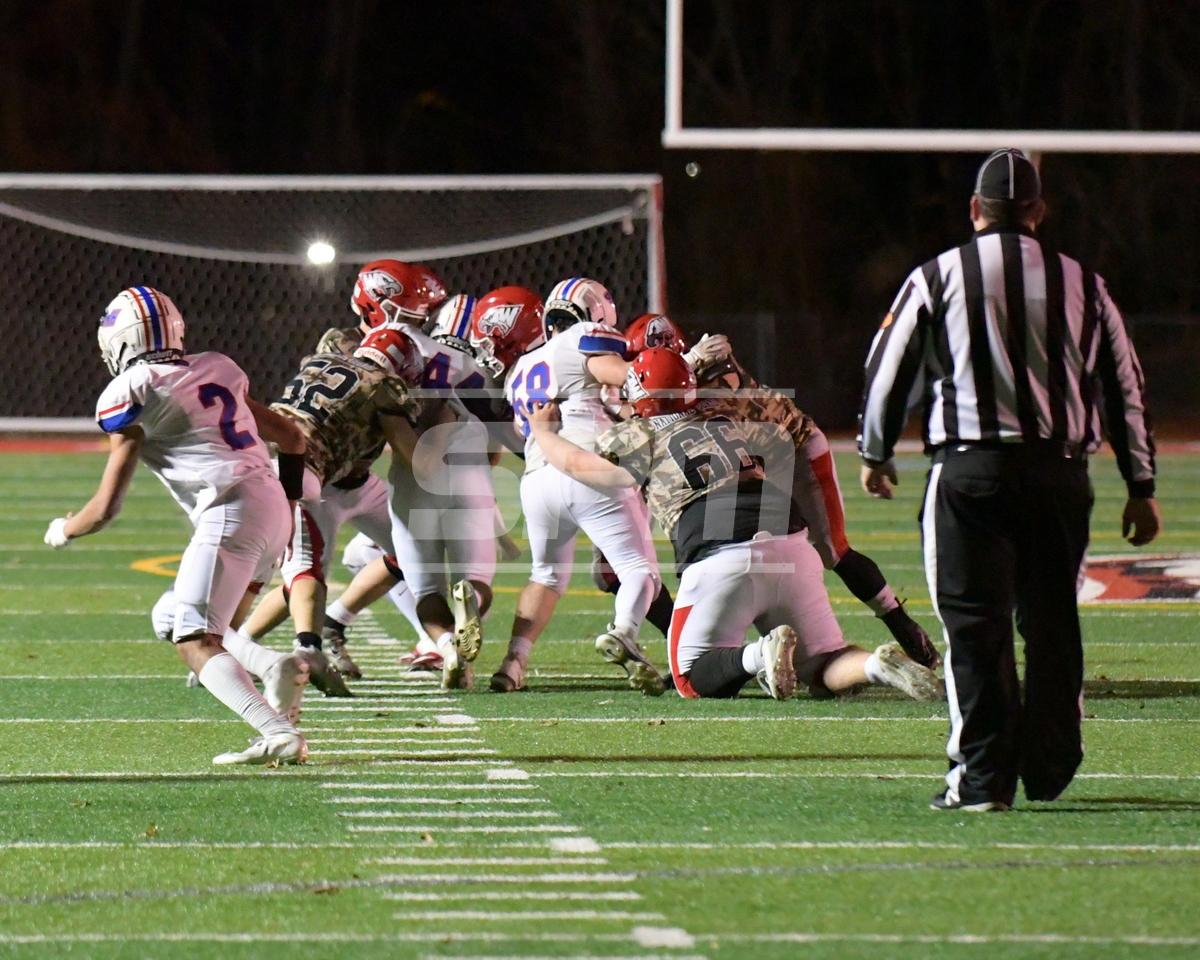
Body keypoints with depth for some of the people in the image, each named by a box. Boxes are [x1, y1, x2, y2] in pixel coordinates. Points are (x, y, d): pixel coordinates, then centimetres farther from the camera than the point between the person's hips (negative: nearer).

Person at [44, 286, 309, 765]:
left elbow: (106, 506, -1)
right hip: (273, 506, 8)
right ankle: (276, 667, -1)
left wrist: (63, 530, 19)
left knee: (195, 644, -6)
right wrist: (288, 503, 37)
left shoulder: (129, 393, -3)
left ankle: (279, 734, -26)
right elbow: (291, 437, 23)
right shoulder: (216, 368, 17)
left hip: (229, 514, -8)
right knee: (176, 622, 21)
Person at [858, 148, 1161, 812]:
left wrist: (875, 455, 22)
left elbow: (888, 371, 5)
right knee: (1051, 620, 14)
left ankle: (981, 776, -6)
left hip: (969, 471, -3)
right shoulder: (1082, 285, 8)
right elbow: (1125, 388, 11)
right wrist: (1140, 490, 18)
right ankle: (1048, 766, 18)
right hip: (1060, 470, 3)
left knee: (975, 625, -1)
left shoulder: (938, 278, 0)